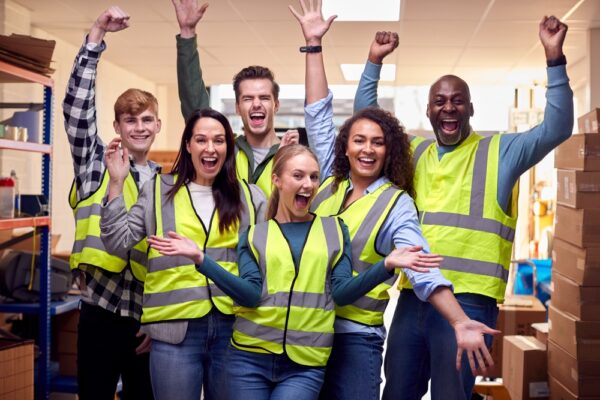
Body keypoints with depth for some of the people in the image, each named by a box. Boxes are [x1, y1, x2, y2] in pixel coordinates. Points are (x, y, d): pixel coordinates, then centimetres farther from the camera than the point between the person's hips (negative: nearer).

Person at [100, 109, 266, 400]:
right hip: (176, 328, -1)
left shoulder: (249, 196, 8)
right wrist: (116, 183, -7)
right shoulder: (158, 191, 7)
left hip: (233, 327, 1)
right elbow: (118, 242, 0)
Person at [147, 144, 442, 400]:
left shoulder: (335, 229, 9)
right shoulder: (254, 235, 7)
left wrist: (387, 265, -15)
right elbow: (250, 295, -6)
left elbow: (341, 292, 0)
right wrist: (201, 259, -17)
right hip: (250, 358, 1)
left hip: (306, 364, 0)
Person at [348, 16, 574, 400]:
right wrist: (374, 63, 10)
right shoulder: (412, 152, 16)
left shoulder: (500, 152, 4)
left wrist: (555, 59, -15)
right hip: (413, 296, 5)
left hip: (468, 300, -4)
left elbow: (557, 128, -5)